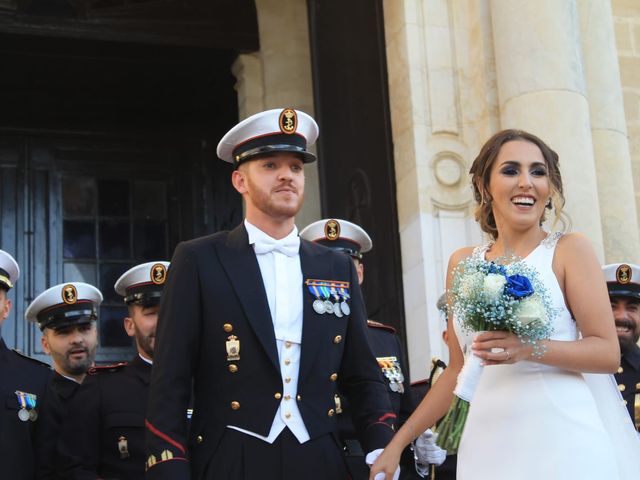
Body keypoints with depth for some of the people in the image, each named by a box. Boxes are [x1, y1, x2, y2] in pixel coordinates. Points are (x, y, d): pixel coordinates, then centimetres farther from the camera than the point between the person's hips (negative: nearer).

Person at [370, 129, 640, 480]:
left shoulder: (569, 249, -1)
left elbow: (608, 352, -6)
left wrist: (528, 348, -22)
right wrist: (398, 442, 10)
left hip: (564, 439, -3)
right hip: (490, 444, 4)